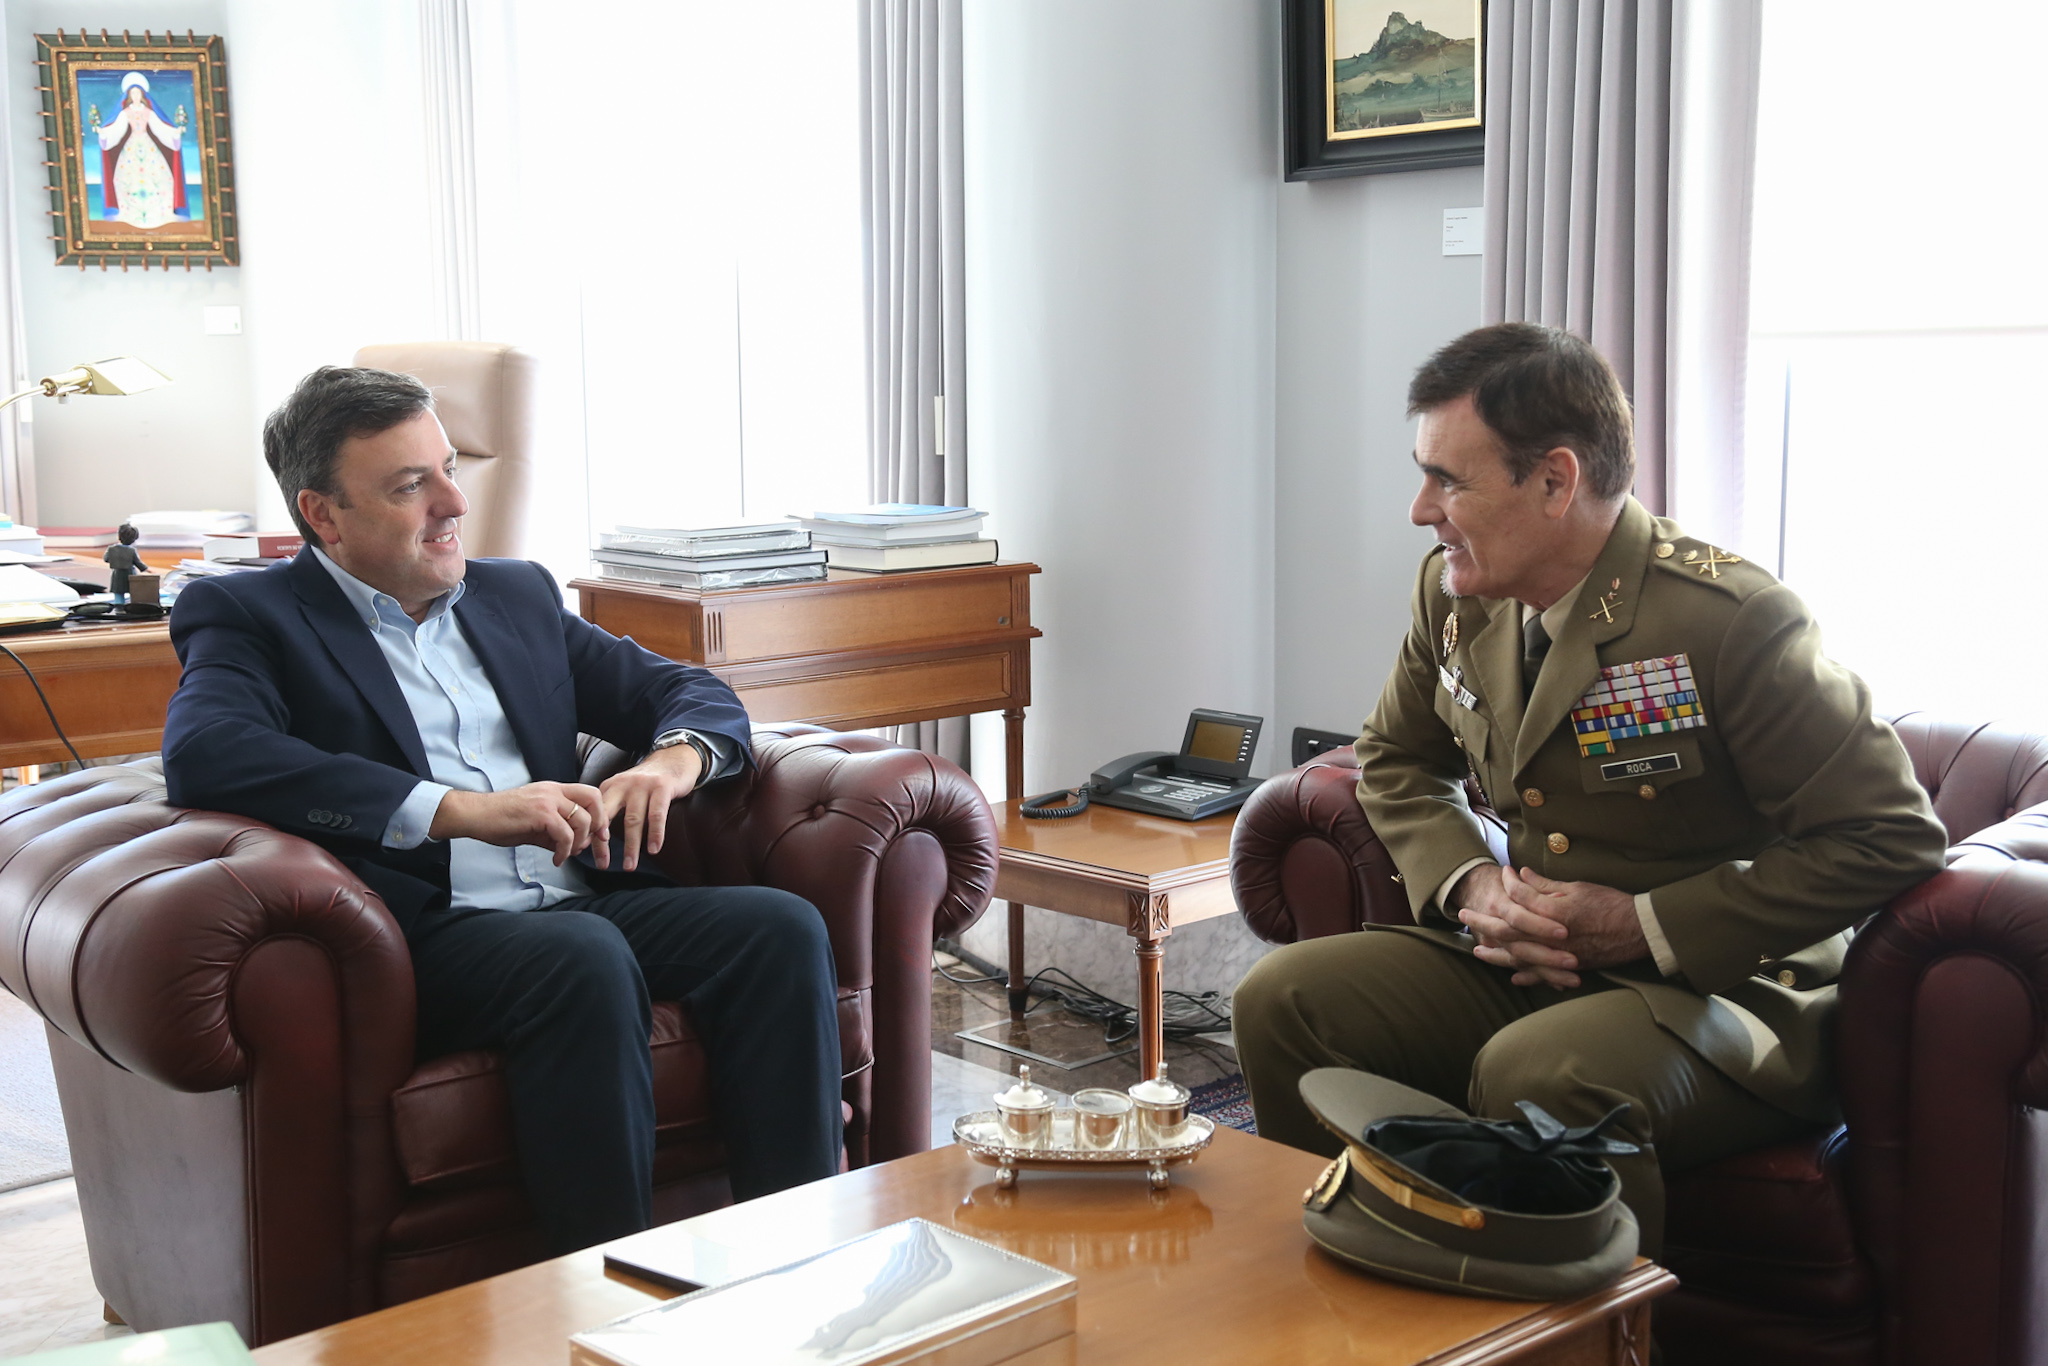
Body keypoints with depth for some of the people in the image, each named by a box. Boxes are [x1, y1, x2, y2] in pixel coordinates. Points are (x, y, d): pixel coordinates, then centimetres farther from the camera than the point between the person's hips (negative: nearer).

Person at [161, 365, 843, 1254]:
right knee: (586, 957, -35)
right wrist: (460, 809, -24)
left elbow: (688, 690, 23)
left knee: (782, 929, -20)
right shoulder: (247, 616, 6)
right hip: (422, 932, -5)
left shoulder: (517, 596, 23)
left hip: (582, 904, 6)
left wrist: (672, 760, -5)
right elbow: (204, 753, -16)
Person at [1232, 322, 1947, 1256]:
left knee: (1539, 1073, -37)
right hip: (1523, 964, 6)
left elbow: (1893, 837, -16)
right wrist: (1469, 882, -3)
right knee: (1280, 998, -13)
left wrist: (1646, 925, -19)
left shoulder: (1731, 619, -18)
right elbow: (1395, 760, 20)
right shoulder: (1454, 594, 2)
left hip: (1725, 991, -6)